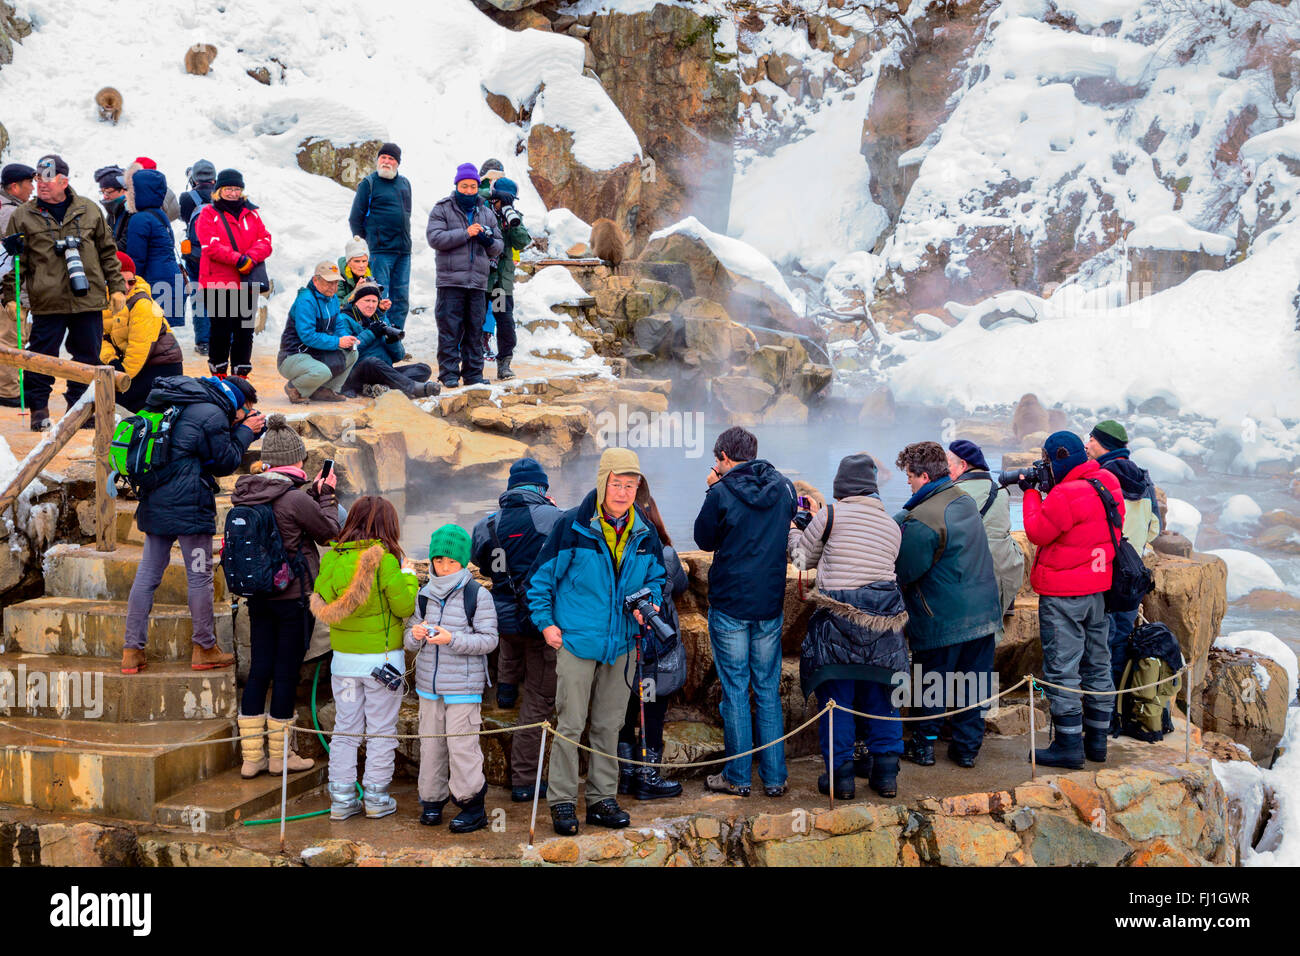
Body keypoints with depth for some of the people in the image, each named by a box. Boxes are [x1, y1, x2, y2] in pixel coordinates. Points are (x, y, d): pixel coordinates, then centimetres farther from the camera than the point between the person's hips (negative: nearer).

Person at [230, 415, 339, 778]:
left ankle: (252, 755, 16)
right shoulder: (296, 499, -19)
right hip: (293, 596, -7)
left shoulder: (247, 494, 1)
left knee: (259, 670, 11)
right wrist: (326, 494, 7)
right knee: (286, 673, 4)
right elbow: (330, 531, -5)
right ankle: (279, 755, 14)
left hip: (258, 595, 7)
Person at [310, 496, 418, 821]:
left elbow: (321, 602, -1)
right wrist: (408, 574, 3)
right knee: (381, 730, 8)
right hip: (382, 658, -4)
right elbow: (405, 606, -12)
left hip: (344, 658, 4)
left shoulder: (332, 557, -2)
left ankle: (341, 799, 14)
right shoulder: (384, 559, -14)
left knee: (345, 729, 12)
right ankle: (376, 798, 13)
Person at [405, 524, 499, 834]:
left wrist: (453, 639, -23)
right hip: (429, 685, 5)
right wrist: (415, 636, -10)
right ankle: (432, 799, 22)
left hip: (464, 687, -5)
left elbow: (488, 640, -11)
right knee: (430, 742, 10)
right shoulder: (425, 595, 9)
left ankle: (473, 806, 6)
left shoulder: (477, 596, -7)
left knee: (462, 745, -5)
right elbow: (410, 641, 14)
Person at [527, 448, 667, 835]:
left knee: (609, 725, 12)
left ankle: (602, 799, 21)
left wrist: (651, 604, -1)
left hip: (620, 643, 4)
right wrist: (545, 622, -6)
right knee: (570, 723, -3)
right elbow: (541, 577, -2)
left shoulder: (645, 534, 4)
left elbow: (655, 578, 19)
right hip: (576, 640, -4)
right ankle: (562, 801, 7)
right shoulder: (572, 525, -9)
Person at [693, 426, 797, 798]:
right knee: (769, 690, 11)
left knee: (734, 690, 4)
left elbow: (704, 539, 2)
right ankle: (774, 778, 13)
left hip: (729, 604, -4)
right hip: (771, 604, 4)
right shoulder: (784, 487, 2)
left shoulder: (722, 493, -12)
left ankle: (737, 777, 9)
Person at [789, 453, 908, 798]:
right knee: (879, 695, 14)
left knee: (836, 693, 4)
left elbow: (803, 556, 6)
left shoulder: (831, 515, -4)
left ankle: (841, 773, 6)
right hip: (883, 616, 4)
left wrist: (792, 526, 26)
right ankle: (886, 772, 16)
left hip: (838, 617, -4)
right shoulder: (893, 526, 12)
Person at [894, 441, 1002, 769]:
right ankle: (968, 746, 17)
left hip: (943, 618, -7)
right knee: (974, 679, 12)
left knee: (930, 681, 8)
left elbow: (904, 573, -17)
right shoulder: (966, 500, 5)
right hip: (984, 610, 7)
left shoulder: (921, 521, -21)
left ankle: (924, 745, 18)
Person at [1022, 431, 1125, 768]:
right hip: (1098, 589, 9)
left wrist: (1031, 493, 1)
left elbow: (1037, 532, -11)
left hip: (1063, 595, -9)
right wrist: (1044, 492, 9)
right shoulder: (1108, 484, 6)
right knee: (1097, 666, 15)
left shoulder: (1066, 495, -21)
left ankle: (1069, 746, -1)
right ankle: (1097, 740, 22)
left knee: (1062, 670, -3)